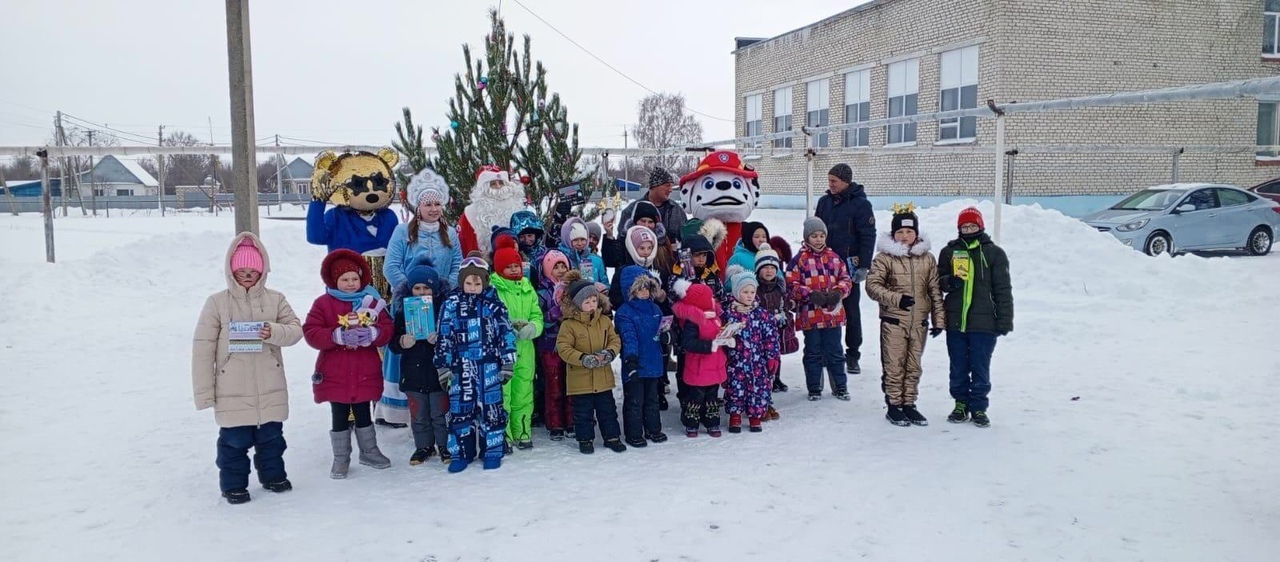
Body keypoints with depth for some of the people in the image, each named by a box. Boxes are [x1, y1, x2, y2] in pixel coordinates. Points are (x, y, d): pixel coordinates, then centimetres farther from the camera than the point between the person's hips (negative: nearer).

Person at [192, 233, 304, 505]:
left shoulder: (275, 300, 1)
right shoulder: (216, 302, -6)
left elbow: (296, 330, 0)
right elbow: (203, 348, -5)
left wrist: (274, 332, -23)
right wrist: (204, 391, -7)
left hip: (270, 390, 2)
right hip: (232, 392, -2)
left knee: (271, 437, 16)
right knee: (234, 440, 7)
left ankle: (273, 475, 35)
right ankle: (233, 484, 25)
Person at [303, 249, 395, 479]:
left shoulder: (371, 302, 2)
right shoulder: (323, 303, -4)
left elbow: (388, 328, 0)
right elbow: (310, 332, -11)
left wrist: (373, 333, -21)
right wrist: (337, 336, -23)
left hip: (365, 374, 2)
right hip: (335, 375, -1)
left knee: (363, 414, 14)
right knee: (340, 417, 7)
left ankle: (369, 451, 30)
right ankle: (341, 458, 20)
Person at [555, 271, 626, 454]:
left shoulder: (604, 321, 3)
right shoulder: (568, 324, -12)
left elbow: (615, 340, 5)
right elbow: (564, 348, -16)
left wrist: (609, 353, -16)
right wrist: (584, 359, -26)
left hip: (603, 378, 4)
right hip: (580, 379, -4)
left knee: (607, 410, 14)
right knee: (583, 412, 9)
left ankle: (612, 437, 27)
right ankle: (585, 439, 24)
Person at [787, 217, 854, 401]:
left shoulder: (834, 258, 8)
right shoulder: (799, 259, -3)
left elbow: (846, 279, 11)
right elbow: (791, 284, -6)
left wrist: (838, 292, -9)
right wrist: (810, 294, -18)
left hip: (833, 313, 2)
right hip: (809, 315, -2)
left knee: (834, 352, 10)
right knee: (813, 353, 9)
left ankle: (840, 386, 21)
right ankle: (814, 388, 19)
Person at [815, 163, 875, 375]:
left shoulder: (860, 204, -6)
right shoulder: (824, 202, 9)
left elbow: (868, 237, -9)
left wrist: (863, 266, -14)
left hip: (848, 266, -5)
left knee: (851, 311, 3)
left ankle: (853, 355, 12)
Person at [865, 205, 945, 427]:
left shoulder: (927, 258, 6)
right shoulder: (885, 258, -5)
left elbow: (935, 291, 8)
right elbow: (872, 285, -10)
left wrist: (939, 320, 5)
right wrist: (896, 298, -21)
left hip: (919, 322, 4)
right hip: (893, 321, -3)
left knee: (913, 366, 12)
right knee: (894, 366, 1)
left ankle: (909, 404, 23)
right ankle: (893, 406, 12)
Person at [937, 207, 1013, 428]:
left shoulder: (994, 253, 1)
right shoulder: (949, 252, 7)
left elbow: (1003, 289, 1)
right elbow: (938, 281, 13)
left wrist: (1005, 320, -2)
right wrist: (949, 281, -12)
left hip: (984, 323, -2)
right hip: (955, 321, 2)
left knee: (980, 368, 4)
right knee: (958, 368, 10)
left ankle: (979, 407, 15)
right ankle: (961, 404, 23)